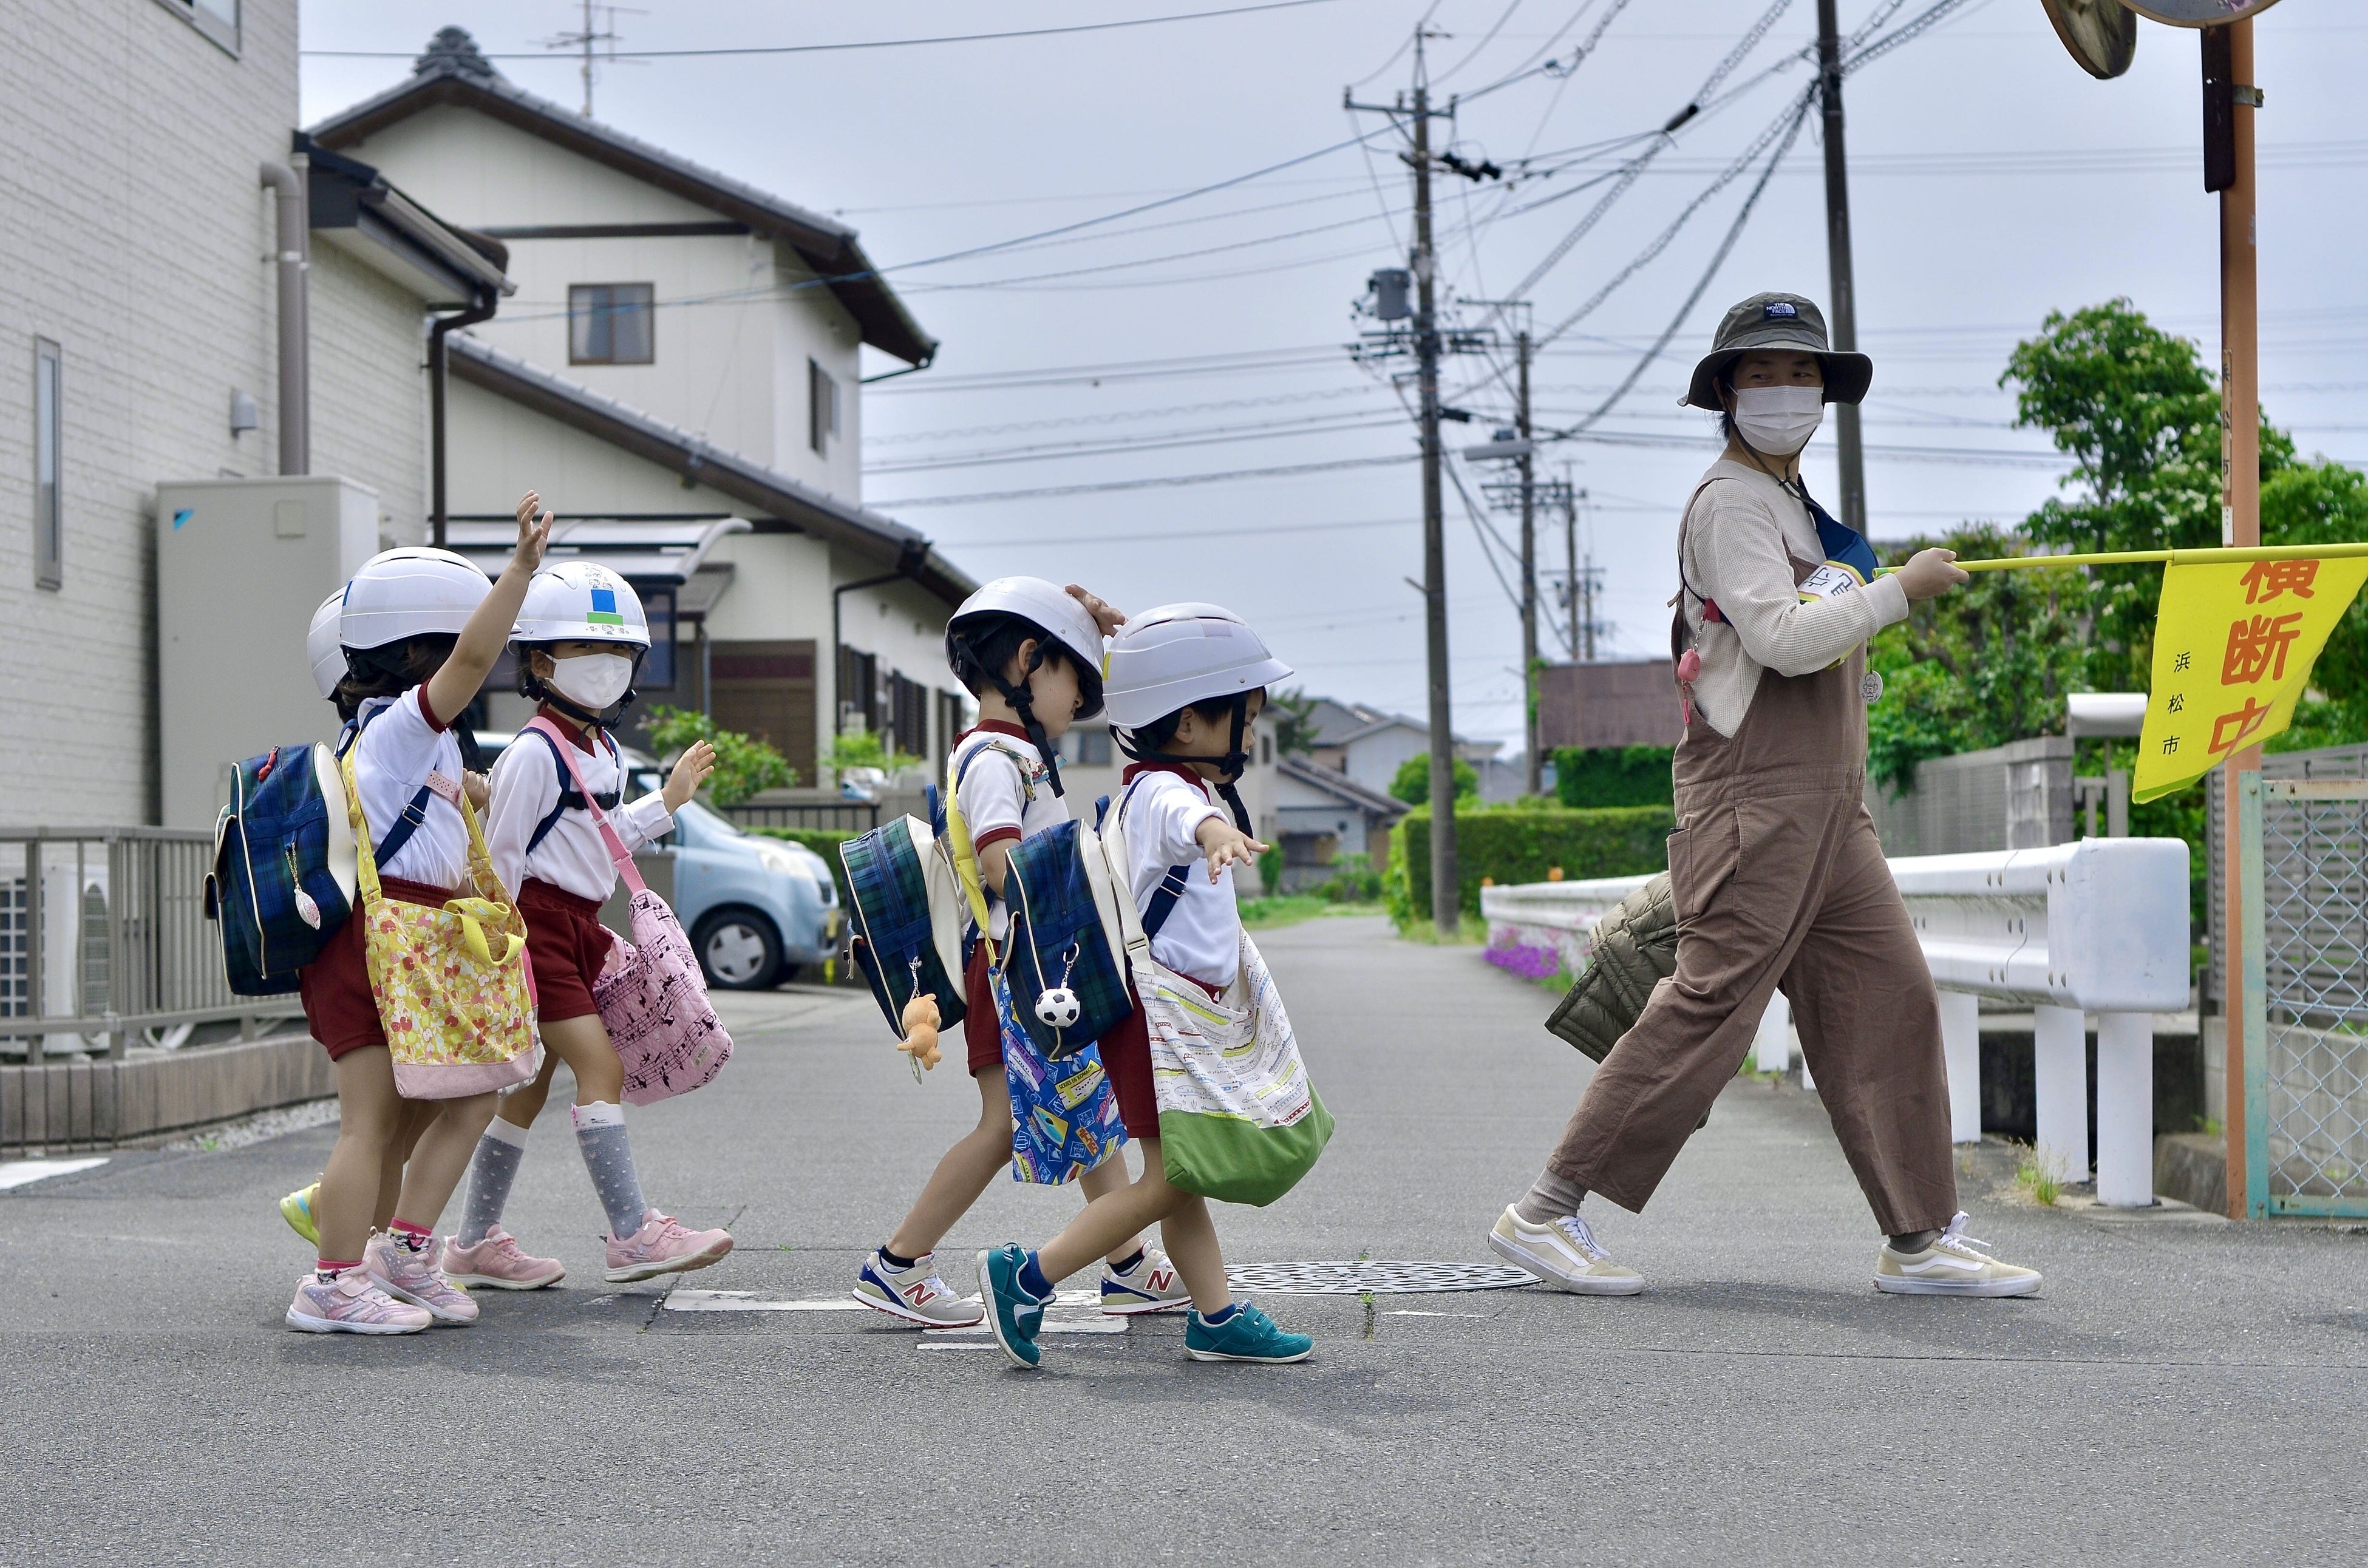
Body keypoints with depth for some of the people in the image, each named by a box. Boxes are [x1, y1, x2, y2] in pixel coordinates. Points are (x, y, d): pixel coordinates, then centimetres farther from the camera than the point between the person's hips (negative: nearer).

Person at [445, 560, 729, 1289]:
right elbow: (501, 855, -14)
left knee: (529, 1086, 12)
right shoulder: (535, 752, -13)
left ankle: (475, 1244, 20)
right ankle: (633, 1236, -17)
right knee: (600, 1066, -15)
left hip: (577, 928, 9)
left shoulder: (604, 751, 14)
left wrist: (666, 802, 21)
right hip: (537, 925, -9)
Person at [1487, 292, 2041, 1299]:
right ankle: (1547, 1215, -4)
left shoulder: (1793, 504, 22)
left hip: (1829, 810, 10)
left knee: (1890, 997, 4)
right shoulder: (1730, 500, -9)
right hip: (1757, 800, -10)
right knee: (1708, 1008, -10)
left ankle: (1921, 1239, 8)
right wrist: (1903, 587, -11)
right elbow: (1784, 639, -20)